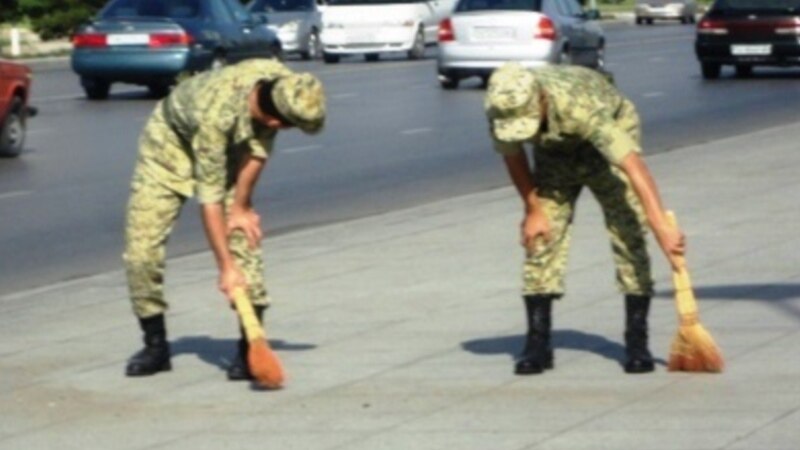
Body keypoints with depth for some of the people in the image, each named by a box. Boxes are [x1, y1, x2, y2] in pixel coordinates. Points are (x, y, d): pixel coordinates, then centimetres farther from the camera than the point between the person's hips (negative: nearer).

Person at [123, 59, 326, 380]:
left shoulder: (282, 85, -30)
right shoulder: (216, 112, -43)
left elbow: (259, 148, -13)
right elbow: (209, 196, -36)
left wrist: (241, 206, -14)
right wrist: (226, 267, -35)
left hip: (230, 145, 4)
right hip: (171, 140, -4)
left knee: (244, 233, -13)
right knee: (141, 248, -9)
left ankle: (251, 348, -11)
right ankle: (155, 345, 7)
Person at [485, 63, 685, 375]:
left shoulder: (580, 106, -44)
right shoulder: (502, 110, -30)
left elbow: (633, 167, -48)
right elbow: (513, 156, -7)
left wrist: (662, 227, -54)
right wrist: (533, 209, -5)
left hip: (610, 134, -4)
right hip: (555, 150, 4)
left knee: (627, 233, -14)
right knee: (540, 237, -7)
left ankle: (637, 342, -7)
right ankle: (537, 343, -2)